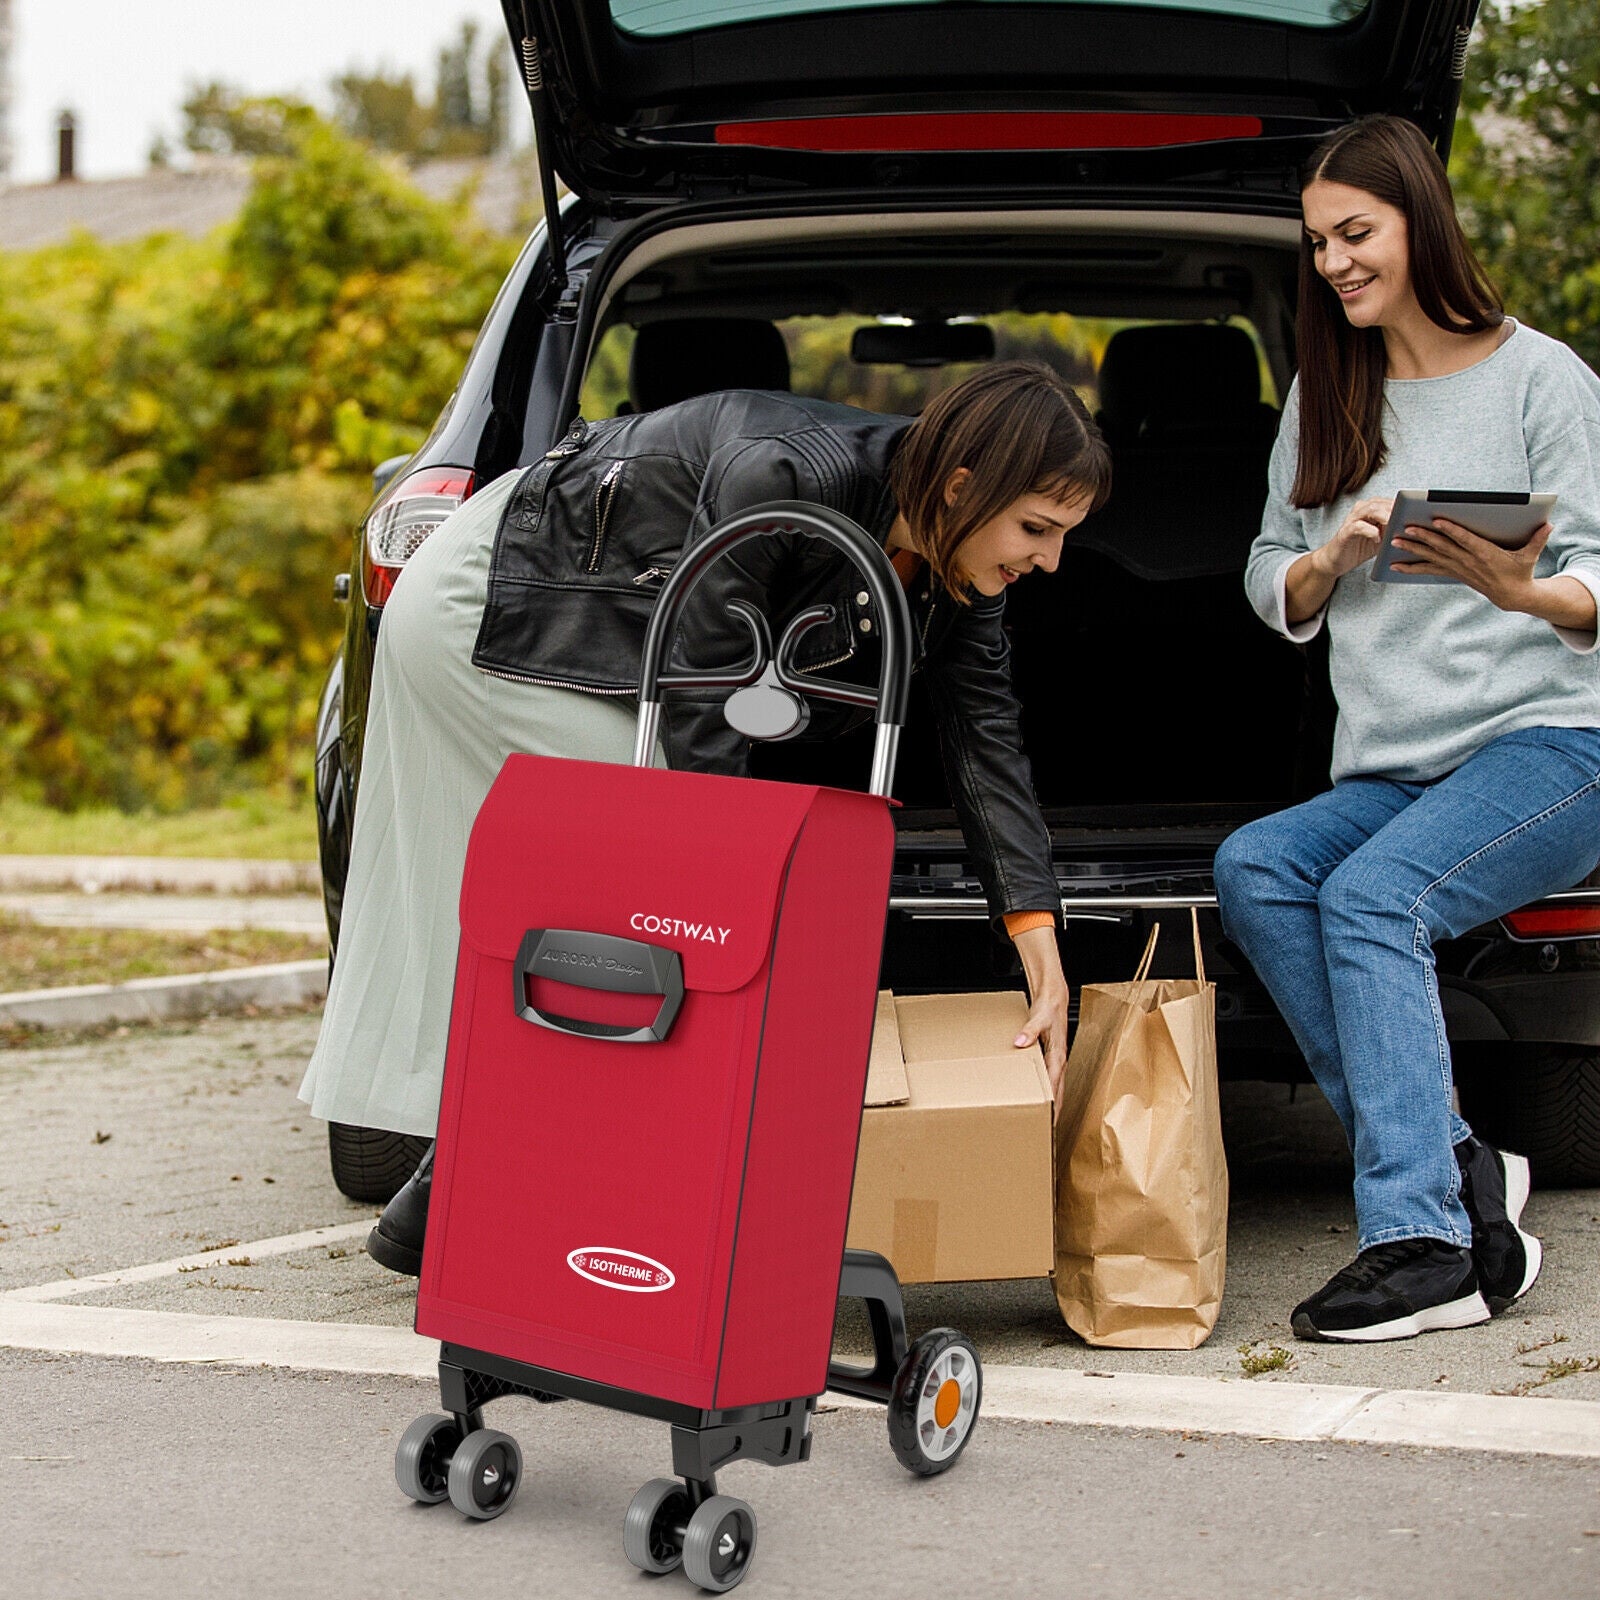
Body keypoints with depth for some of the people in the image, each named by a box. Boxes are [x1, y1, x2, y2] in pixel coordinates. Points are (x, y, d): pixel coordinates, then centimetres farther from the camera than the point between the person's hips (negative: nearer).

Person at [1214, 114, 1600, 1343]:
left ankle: (1421, 1240, -33)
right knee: (1253, 870, -24)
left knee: (1369, 895, -31)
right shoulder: (1325, 398, 18)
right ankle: (1460, 1172, -26)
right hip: (1388, 773, 6)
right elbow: (1269, 585, 18)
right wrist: (1328, 561, -5)